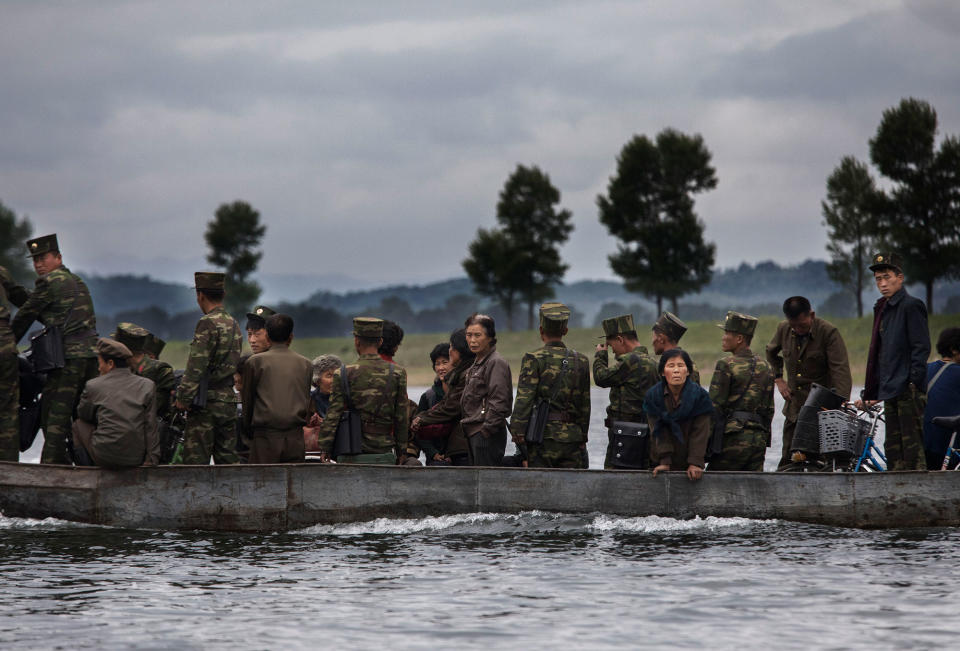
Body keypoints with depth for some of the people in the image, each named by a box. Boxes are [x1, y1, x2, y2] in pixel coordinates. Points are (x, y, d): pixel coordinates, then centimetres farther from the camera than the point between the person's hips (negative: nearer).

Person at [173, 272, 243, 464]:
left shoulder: (208, 323, -13)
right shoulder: (234, 324, 13)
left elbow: (197, 365, -18)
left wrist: (183, 397, -13)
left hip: (206, 403, -8)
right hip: (229, 401, 8)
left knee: (195, 461, -6)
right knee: (227, 458, 10)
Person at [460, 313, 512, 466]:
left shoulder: (496, 363, -12)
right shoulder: (477, 364, 18)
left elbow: (498, 403, -18)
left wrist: (487, 430, -18)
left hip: (487, 436, -10)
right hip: (473, 433, 10)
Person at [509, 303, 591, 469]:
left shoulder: (534, 359, -4)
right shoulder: (581, 361, 9)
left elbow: (524, 401, -10)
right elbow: (584, 406, 13)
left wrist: (518, 436, -8)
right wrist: (582, 439, 19)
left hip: (542, 438, -4)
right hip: (572, 438, 4)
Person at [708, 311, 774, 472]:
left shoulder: (726, 365, -8)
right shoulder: (765, 367, 13)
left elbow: (715, 406, -10)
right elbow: (769, 410, 16)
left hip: (734, 437, -6)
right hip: (759, 439, 7)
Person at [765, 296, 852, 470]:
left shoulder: (829, 332, -15)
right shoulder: (783, 329, 1)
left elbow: (841, 370, -21)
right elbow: (771, 352, 25)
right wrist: (778, 379, 12)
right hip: (794, 407, 5)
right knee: (788, 459, 7)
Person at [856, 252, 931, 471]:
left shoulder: (911, 306, -7)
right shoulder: (882, 309, 19)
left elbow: (921, 348, -13)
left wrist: (913, 382, -19)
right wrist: (870, 394, 23)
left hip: (909, 390, -9)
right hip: (890, 391, 9)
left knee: (912, 446, -9)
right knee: (893, 447, 8)